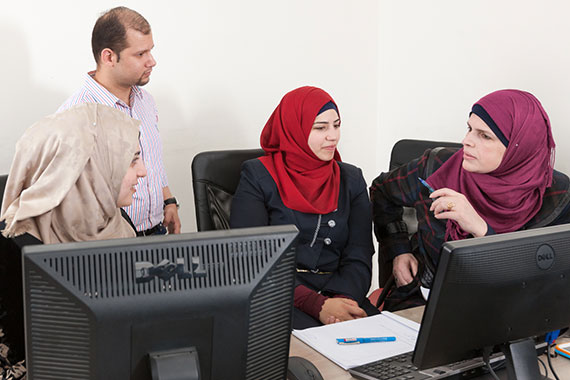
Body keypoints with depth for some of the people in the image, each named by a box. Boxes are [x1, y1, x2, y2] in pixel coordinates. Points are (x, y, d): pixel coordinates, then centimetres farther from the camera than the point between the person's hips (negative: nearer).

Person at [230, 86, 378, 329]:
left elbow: (358, 259, 6)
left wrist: (344, 299, -17)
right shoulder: (258, 177, 1)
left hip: (339, 293, 4)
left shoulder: (351, 180, 14)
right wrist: (317, 305, -19)